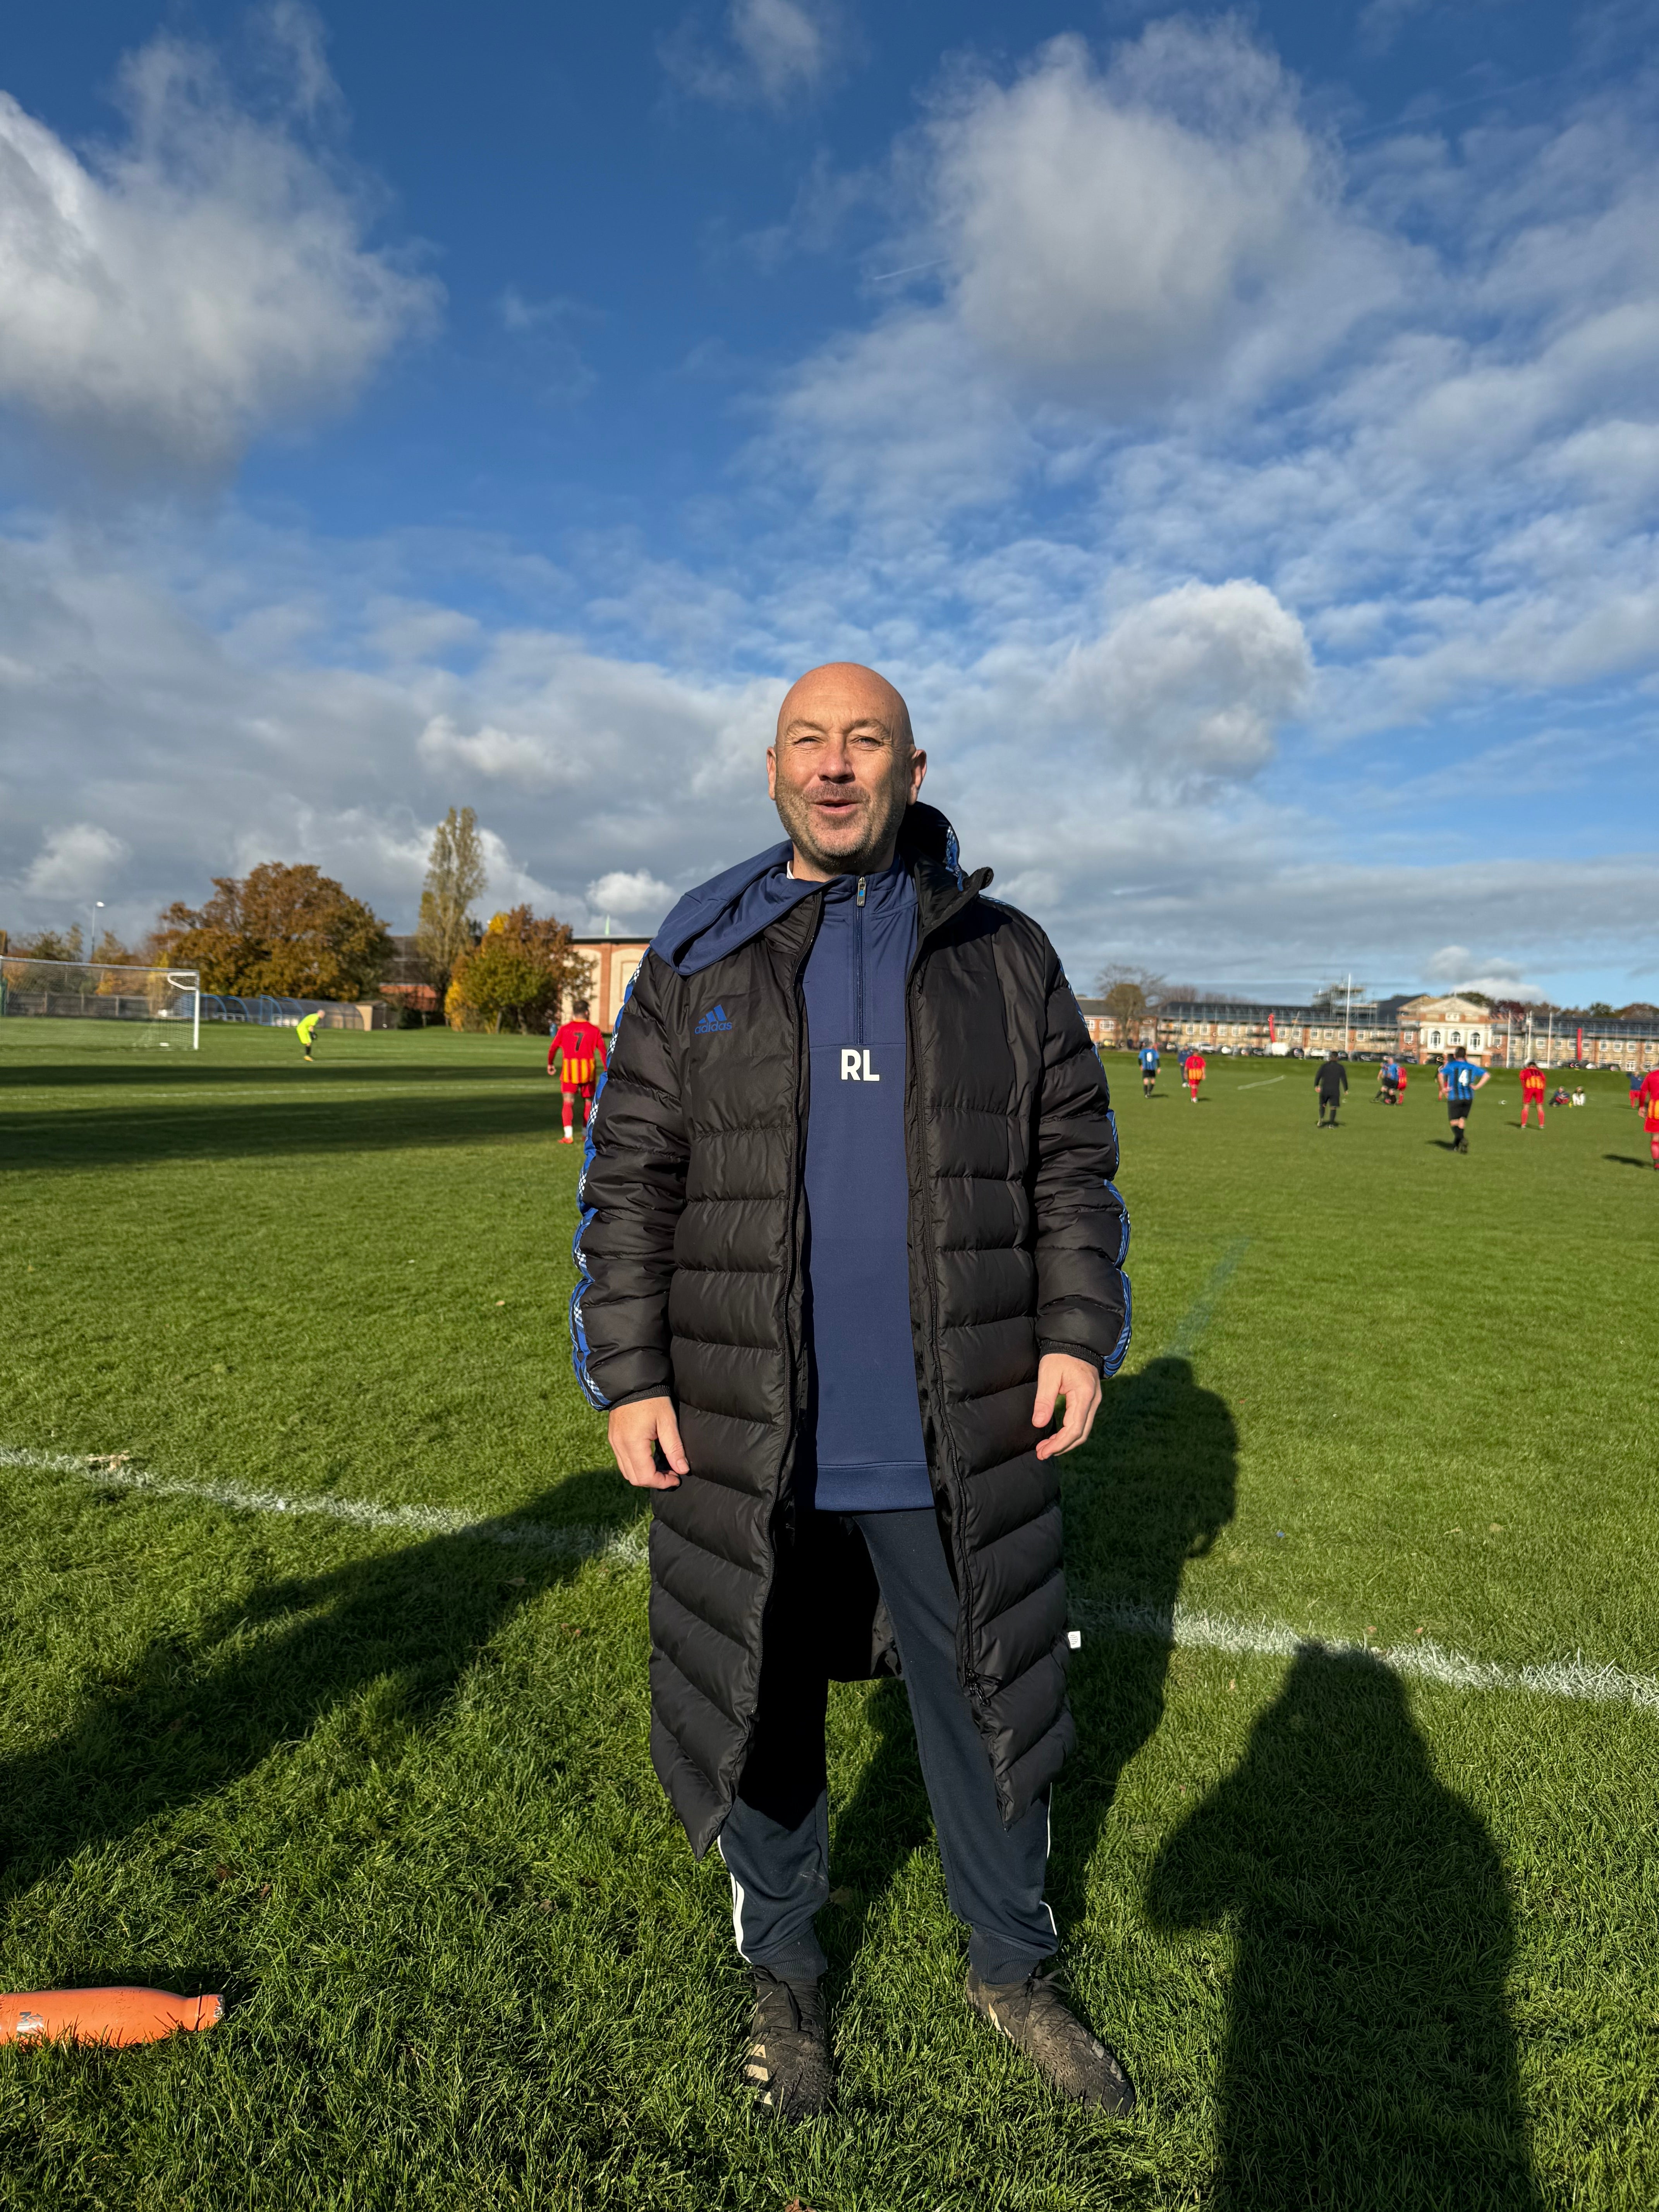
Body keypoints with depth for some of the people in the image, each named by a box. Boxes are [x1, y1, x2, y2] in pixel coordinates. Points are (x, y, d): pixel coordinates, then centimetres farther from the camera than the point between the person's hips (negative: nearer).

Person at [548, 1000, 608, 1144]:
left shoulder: (564, 1029, 2)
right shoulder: (595, 1031, 2)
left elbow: (553, 1048, 4)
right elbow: (603, 1051, -2)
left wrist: (550, 1064, 20)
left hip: (569, 1070, -1)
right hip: (588, 1069, 1)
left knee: (568, 1102, -3)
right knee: (588, 1101, 17)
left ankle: (568, 1135, -18)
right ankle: (586, 1133, 26)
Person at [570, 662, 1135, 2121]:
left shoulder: (1004, 954, 3)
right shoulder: (698, 962, 2)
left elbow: (1075, 1162, 6)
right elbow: (630, 1181, 2)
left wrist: (1080, 1337, -3)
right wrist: (627, 1378, -3)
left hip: (961, 1446, 1)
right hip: (749, 1446, 0)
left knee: (988, 1717, 17)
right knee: (762, 1716, 17)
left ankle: (1012, 1969, 45)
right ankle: (786, 1974, 44)